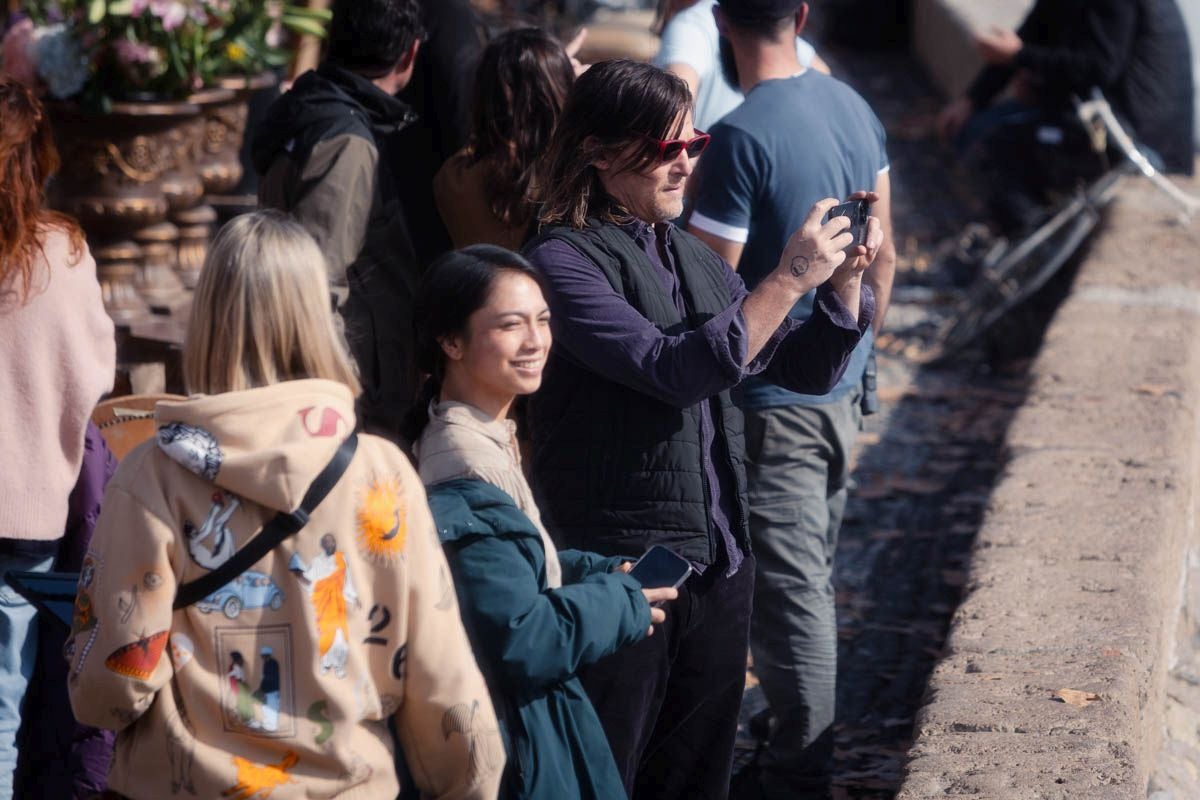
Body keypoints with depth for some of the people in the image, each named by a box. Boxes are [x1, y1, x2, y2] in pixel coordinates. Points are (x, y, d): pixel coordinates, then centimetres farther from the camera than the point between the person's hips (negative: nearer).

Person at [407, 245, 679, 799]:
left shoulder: (491, 439, 6)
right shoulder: (463, 471, -24)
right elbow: (522, 642, -27)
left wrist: (600, 572, 5)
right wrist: (620, 603, -13)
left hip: (528, 717, 10)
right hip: (509, 738, -10)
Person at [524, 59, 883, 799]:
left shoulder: (691, 256, 13)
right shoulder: (566, 259, -11)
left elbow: (806, 367, 15)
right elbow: (673, 369, -22)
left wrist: (846, 278, -1)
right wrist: (789, 280, -22)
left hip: (720, 563, 7)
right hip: (622, 569, -7)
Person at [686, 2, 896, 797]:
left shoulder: (742, 138, -21)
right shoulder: (855, 107, 2)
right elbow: (884, 255, 11)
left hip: (773, 401, -8)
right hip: (842, 387, 8)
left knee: (790, 590, 1)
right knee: (816, 574, 20)